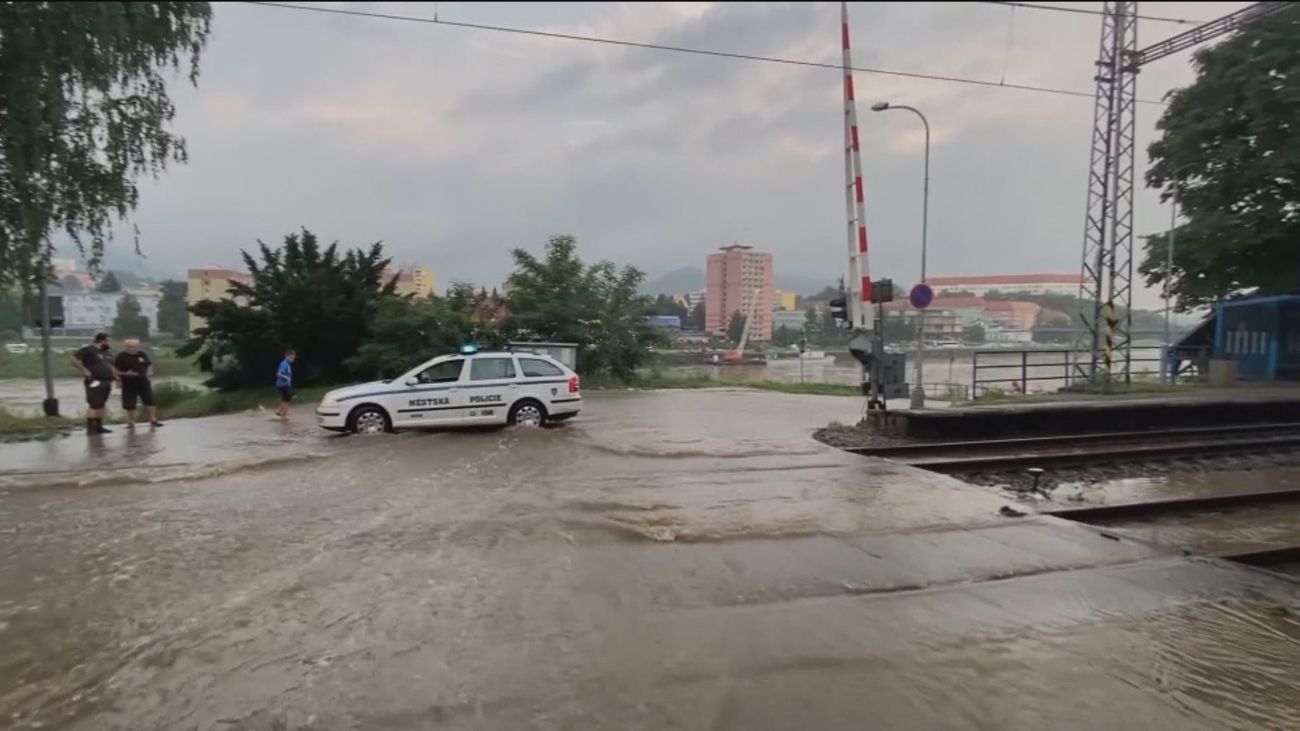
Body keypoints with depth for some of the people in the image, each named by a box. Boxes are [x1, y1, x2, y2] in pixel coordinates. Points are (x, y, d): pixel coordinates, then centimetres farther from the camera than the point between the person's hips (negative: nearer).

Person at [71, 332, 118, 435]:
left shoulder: (104, 352, 20)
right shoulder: (88, 349, -7)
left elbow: (110, 366, 30)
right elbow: (74, 359, -13)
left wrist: (116, 378, 23)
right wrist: (85, 370, -17)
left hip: (106, 382, 9)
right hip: (95, 382, -9)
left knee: (101, 405, 11)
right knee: (94, 405, -11)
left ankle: (99, 426, 16)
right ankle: (90, 428, -10)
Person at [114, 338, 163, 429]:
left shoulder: (142, 354, 3)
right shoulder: (121, 357, -8)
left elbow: (149, 365, 15)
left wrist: (149, 372, -4)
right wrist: (125, 373, -20)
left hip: (143, 382, 3)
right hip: (129, 384, -3)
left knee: (151, 401, -1)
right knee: (129, 404, 4)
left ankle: (153, 420, 8)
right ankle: (131, 422, 21)